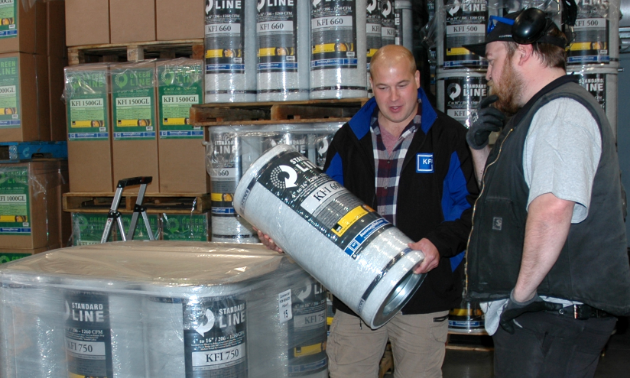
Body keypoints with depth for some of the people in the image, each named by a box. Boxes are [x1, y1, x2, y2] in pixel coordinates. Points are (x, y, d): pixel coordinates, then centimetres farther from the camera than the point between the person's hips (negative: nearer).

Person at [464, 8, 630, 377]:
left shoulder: (561, 110, -16)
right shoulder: (544, 112, 20)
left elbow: (553, 208, -31)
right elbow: (504, 197, 29)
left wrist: (521, 293, -23)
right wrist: (480, 147, 13)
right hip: (541, 310, 10)